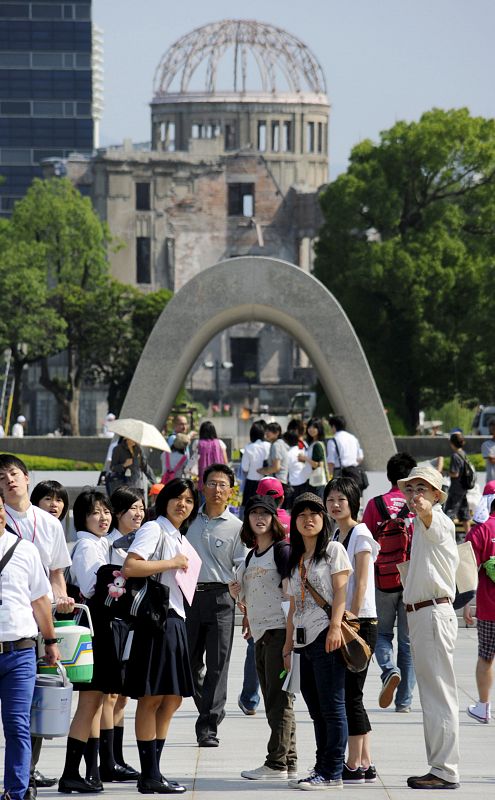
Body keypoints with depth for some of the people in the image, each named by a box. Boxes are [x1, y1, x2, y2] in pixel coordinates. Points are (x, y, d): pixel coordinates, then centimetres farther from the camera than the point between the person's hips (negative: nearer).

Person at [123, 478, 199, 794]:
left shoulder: (178, 537, 22)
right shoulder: (154, 530, -6)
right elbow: (129, 567, -20)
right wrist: (172, 563, -14)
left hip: (175, 622, 10)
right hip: (156, 618, -10)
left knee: (172, 699, 10)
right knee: (151, 698, -7)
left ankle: (154, 773, 14)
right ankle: (150, 777, -6)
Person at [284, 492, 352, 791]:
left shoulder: (333, 550, 2)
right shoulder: (296, 559, 21)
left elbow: (340, 590, -8)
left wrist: (335, 626, -19)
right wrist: (288, 645, 17)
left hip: (326, 637, -7)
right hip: (304, 641, 7)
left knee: (331, 707, -8)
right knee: (317, 710, 9)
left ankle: (332, 772, -9)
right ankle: (322, 767, 12)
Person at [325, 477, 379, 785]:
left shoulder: (360, 535, -9)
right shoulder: (336, 536, 16)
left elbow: (361, 584, -14)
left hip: (360, 622, -9)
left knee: (350, 695, -7)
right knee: (351, 696, 8)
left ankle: (354, 765, -4)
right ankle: (366, 764, 11)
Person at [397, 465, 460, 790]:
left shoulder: (440, 522, -14)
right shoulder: (422, 524, 19)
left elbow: (431, 519, -38)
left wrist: (424, 509, -59)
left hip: (434, 613, -10)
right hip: (422, 614, 10)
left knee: (439, 694, -9)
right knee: (433, 695, 13)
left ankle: (445, 771, -8)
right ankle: (441, 768, 18)